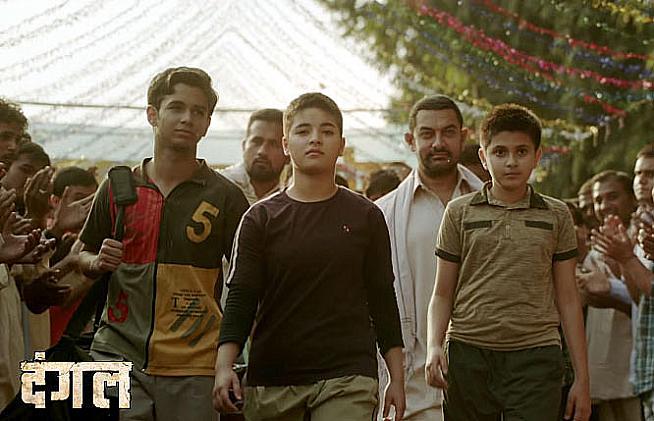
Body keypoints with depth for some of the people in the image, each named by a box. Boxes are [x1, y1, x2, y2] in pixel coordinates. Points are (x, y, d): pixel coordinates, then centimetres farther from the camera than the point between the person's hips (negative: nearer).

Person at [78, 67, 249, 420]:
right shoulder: (117, 189, 9)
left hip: (193, 366, -1)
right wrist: (99, 262, -3)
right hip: (117, 355, 1)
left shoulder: (225, 197, 3)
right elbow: (84, 256, 20)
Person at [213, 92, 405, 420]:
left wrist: (396, 378, 7)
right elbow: (241, 298, -1)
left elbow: (382, 299, 10)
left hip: (347, 377, -1)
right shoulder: (260, 218, 5)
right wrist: (224, 365, -16)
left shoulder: (366, 217, 7)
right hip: (271, 378, 1)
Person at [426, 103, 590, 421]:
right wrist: (434, 346, -8)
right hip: (468, 356, 1)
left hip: (535, 358, -1)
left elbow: (567, 299, 12)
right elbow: (443, 294, 11)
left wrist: (582, 377, 8)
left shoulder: (556, 216, 11)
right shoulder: (460, 212, 9)